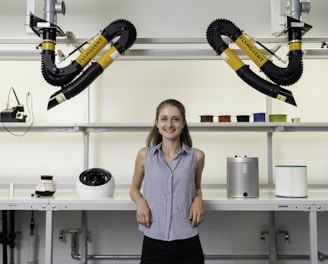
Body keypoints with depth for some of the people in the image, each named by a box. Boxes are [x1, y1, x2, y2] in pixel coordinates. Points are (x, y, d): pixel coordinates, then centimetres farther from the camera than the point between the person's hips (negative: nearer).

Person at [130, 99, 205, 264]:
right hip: (153, 242, 0)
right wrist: (140, 202, -5)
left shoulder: (196, 156, 2)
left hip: (187, 243, 0)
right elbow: (134, 189, 16)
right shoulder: (144, 155, 2)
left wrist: (198, 199, -3)